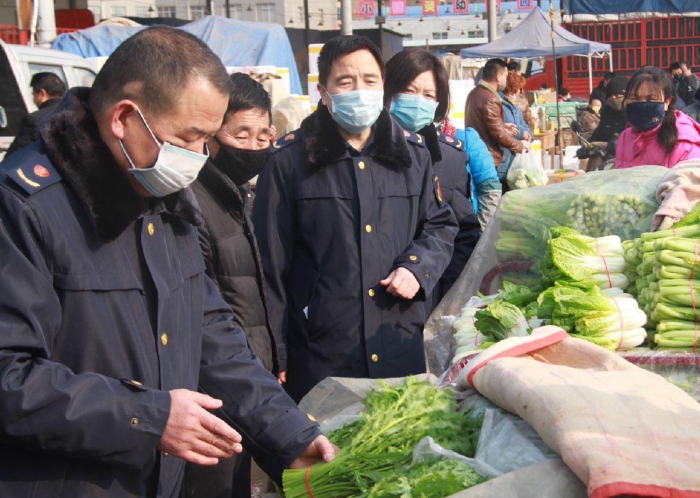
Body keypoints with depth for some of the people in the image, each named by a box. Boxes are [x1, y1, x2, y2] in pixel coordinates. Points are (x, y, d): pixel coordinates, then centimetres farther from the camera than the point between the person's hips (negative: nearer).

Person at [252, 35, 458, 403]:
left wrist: (417, 267, -2)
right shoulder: (289, 160, -1)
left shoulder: (412, 152, 10)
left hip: (403, 347, 4)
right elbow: (271, 263, 0)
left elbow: (440, 225, 20)